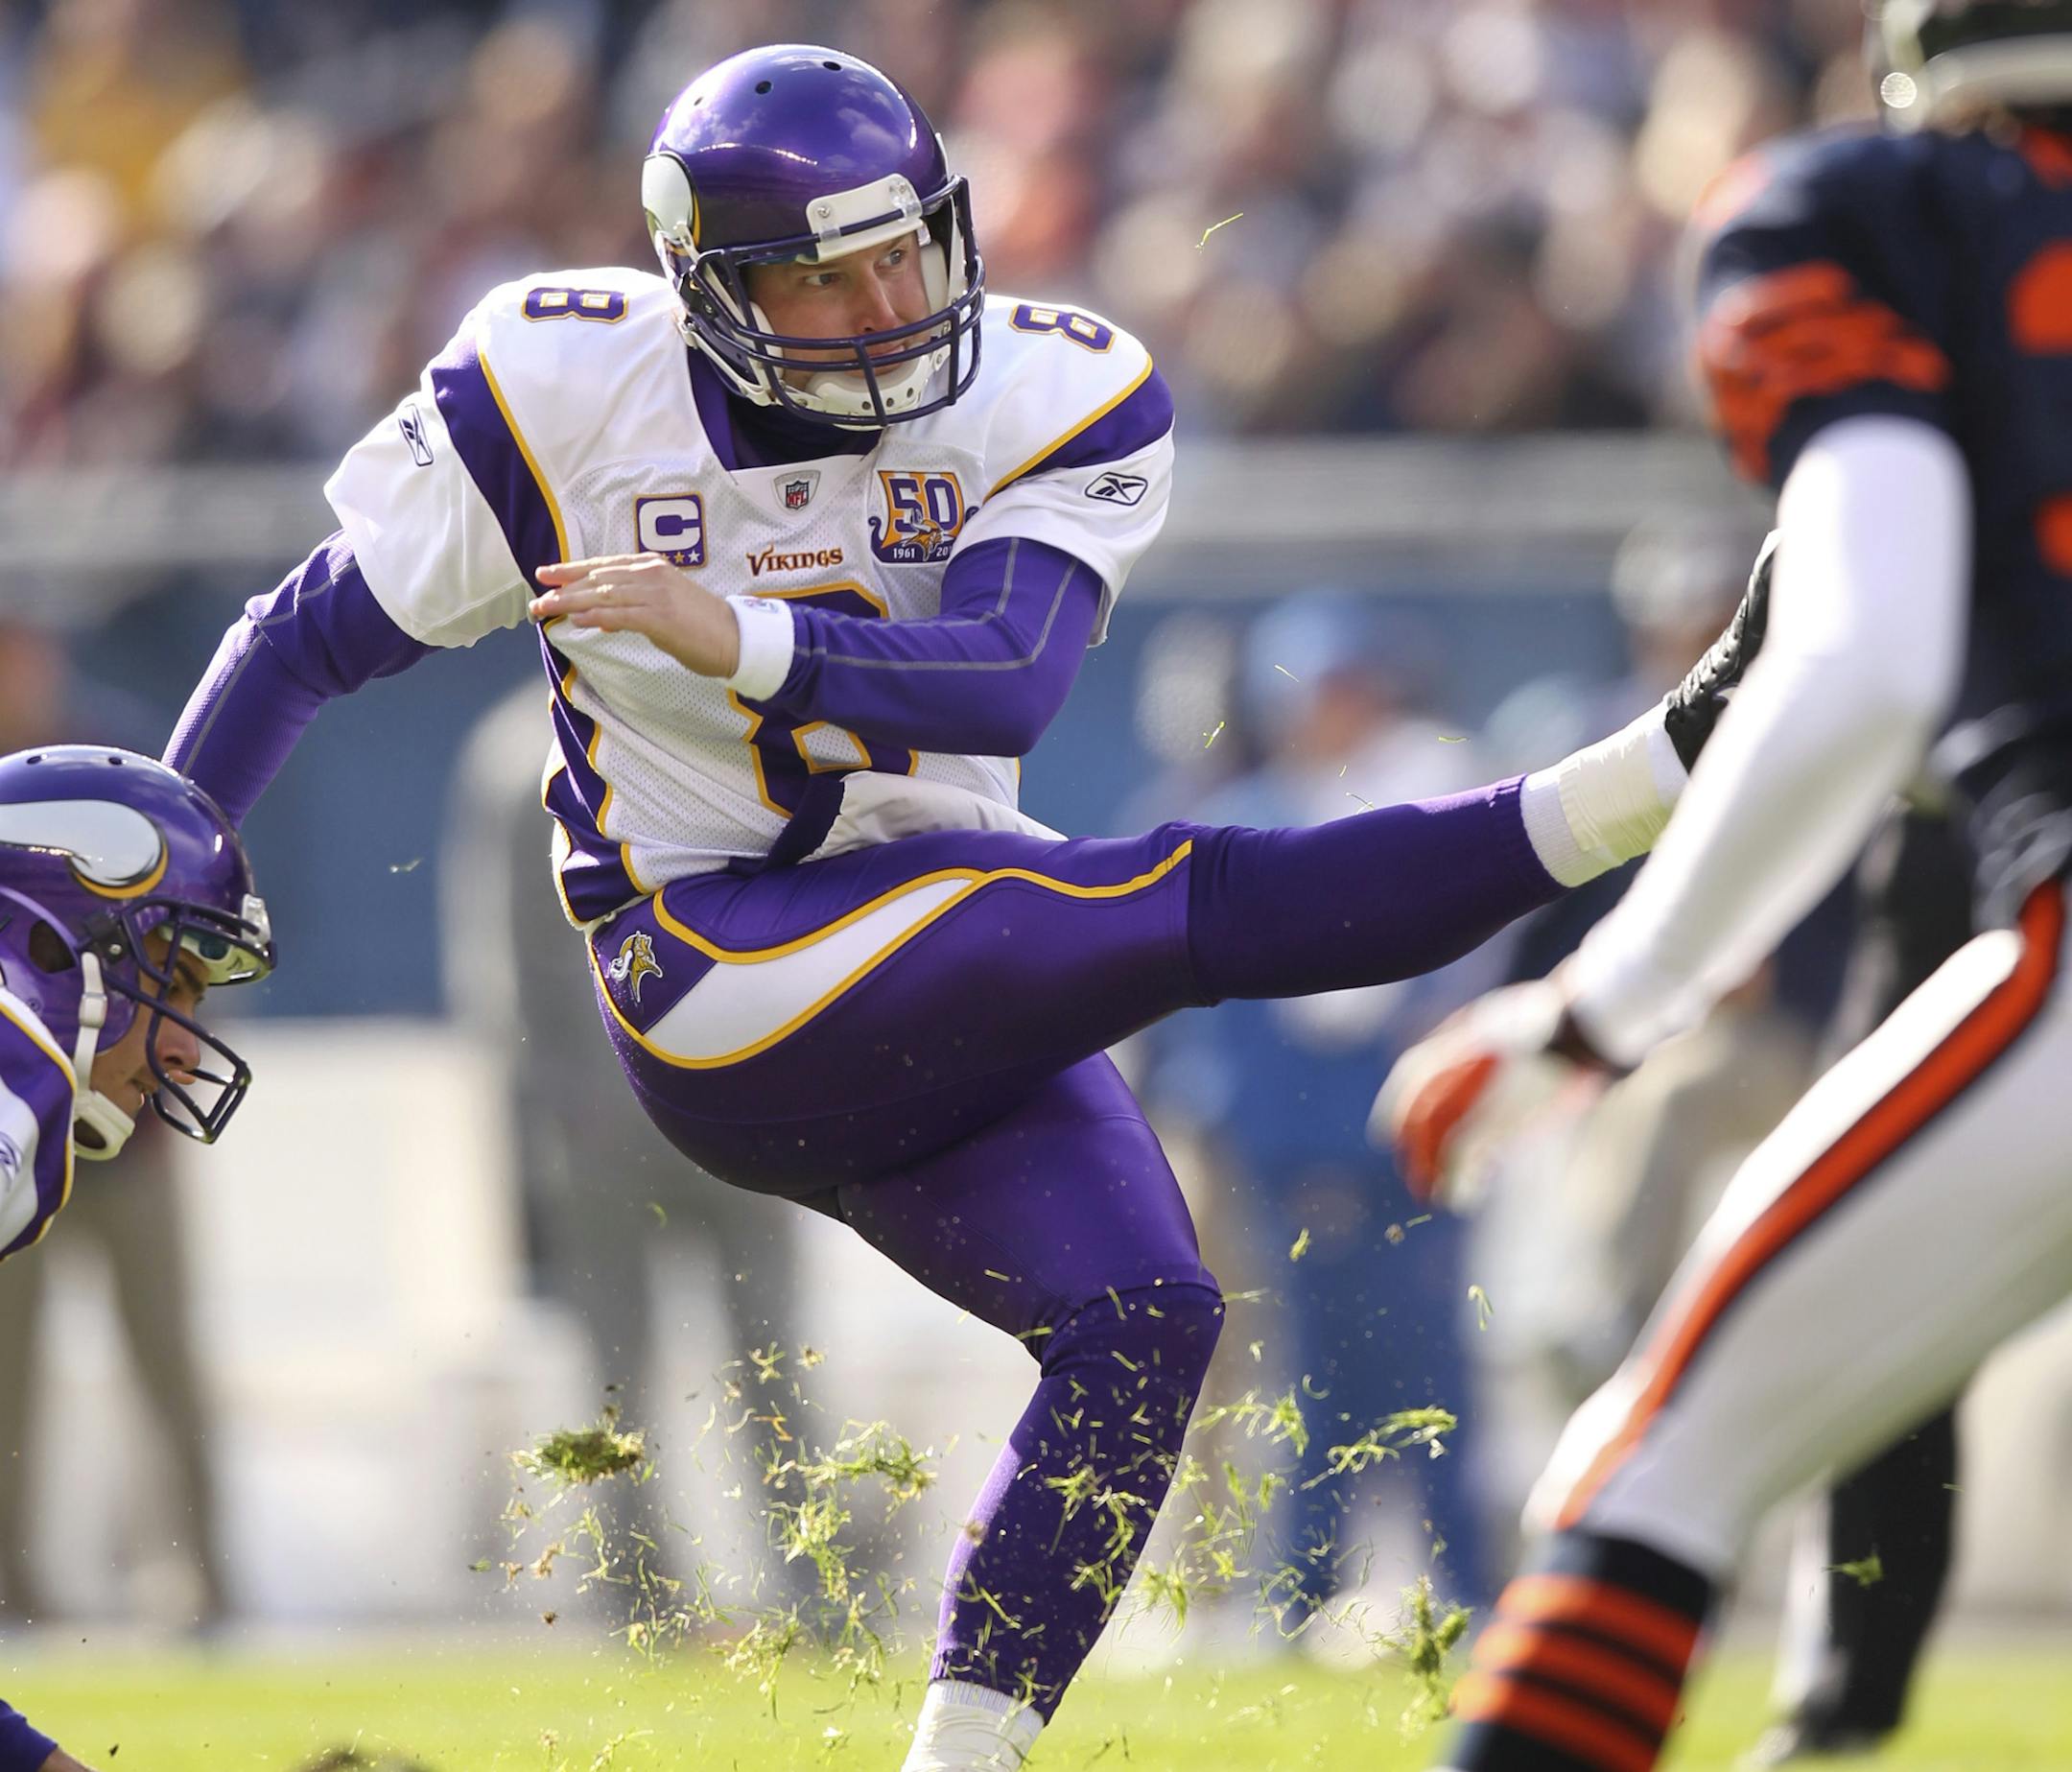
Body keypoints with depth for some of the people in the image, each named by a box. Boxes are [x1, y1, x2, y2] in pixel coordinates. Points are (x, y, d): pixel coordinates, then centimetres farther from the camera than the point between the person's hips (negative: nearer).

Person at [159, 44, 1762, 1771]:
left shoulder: (1049, 399, -4)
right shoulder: (565, 386, -7)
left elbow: (1004, 686, -20)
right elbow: (317, 637, 4)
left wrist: (735, 636, -34)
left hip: (953, 1002, 5)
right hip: (711, 971, -5)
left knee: (1141, 1324, -15)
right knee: (1186, 906, -24)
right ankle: (1657, 776, -28)